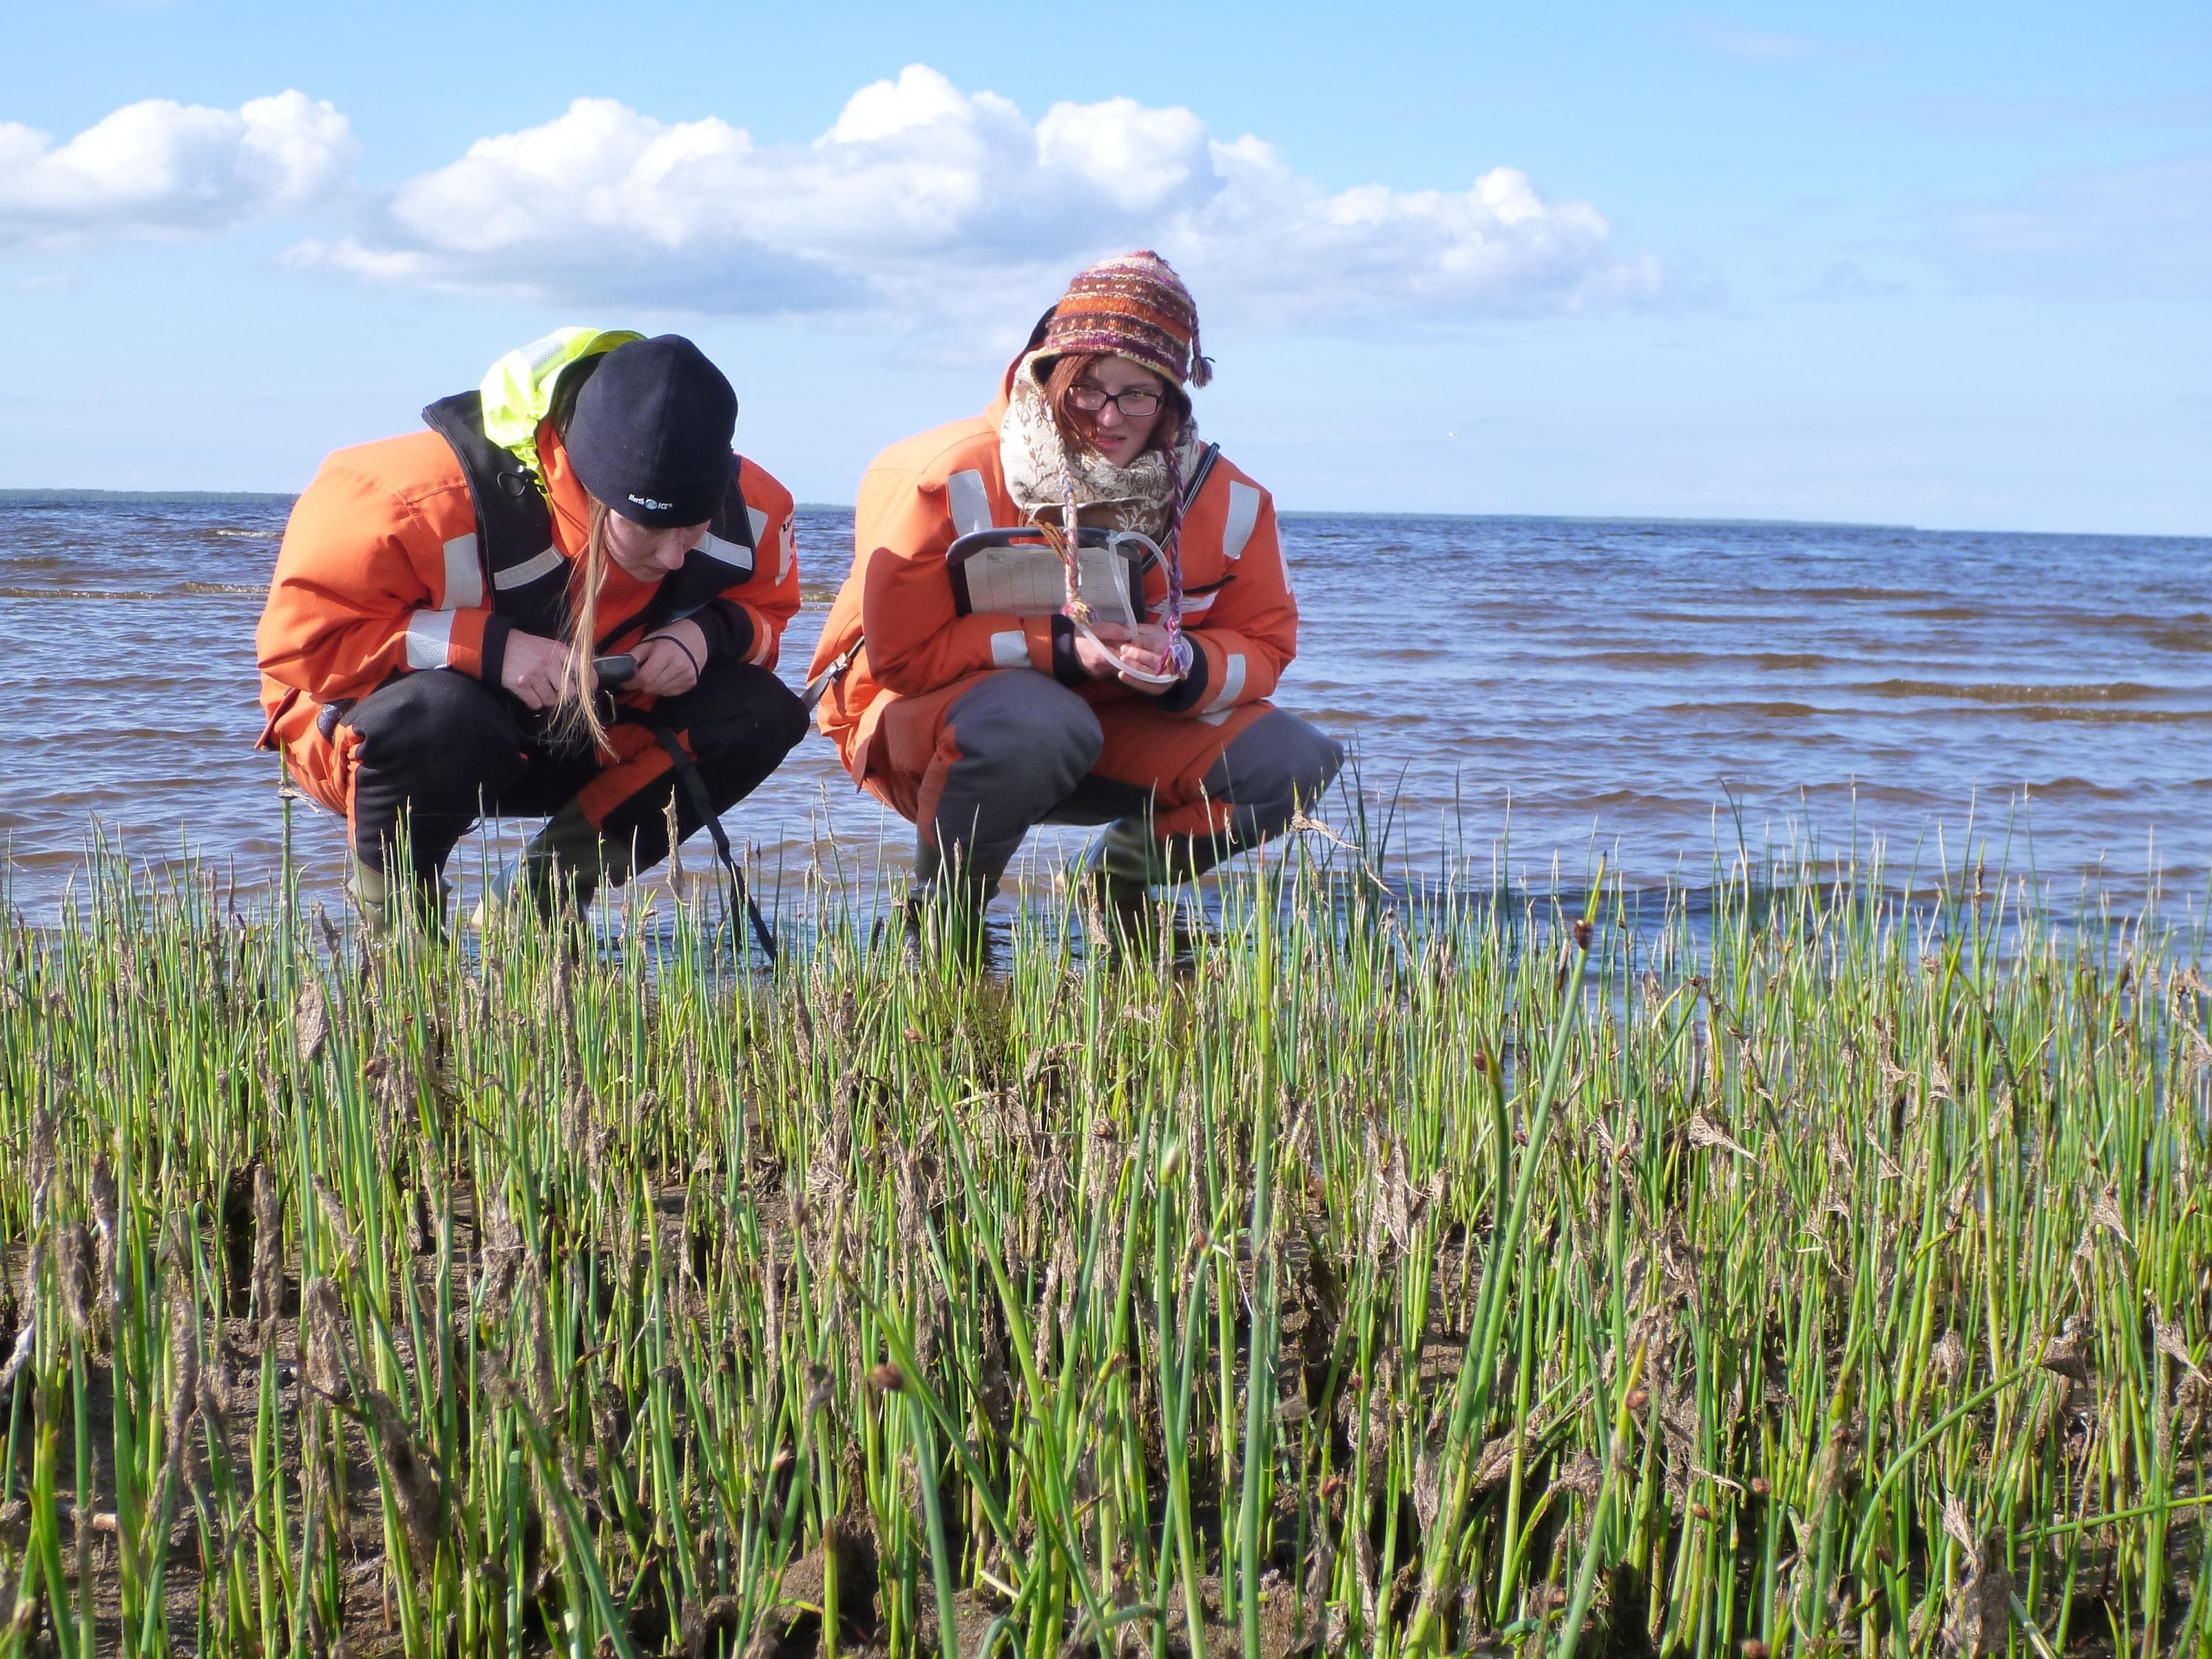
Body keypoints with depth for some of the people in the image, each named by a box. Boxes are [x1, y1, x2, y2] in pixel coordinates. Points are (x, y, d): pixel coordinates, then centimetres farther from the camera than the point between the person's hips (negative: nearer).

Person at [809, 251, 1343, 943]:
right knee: (1037, 723, -41)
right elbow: (899, 651, -22)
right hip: (920, 718, -5)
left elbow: (1264, 645, -1)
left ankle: (1124, 884, 13)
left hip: (1119, 733, 5)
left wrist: (1186, 666, -25)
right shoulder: (954, 479, -22)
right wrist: (1060, 646, -29)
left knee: (1294, 763, -14)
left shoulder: (1227, 501, -7)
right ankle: (942, 911, -12)